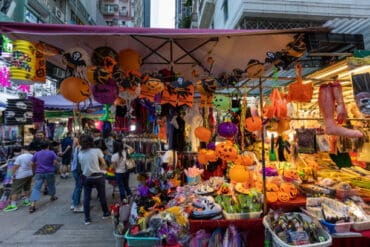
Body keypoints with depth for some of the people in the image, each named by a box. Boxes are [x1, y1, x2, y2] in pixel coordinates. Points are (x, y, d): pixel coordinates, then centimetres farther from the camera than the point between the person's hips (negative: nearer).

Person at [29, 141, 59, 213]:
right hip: (50, 172, -1)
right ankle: (52, 196, 40)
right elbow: (55, 162, -9)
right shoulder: (51, 153, -3)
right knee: (51, 185, 20)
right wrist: (52, 166, 14)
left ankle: (33, 204, -13)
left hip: (39, 173, 1)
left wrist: (34, 171, 24)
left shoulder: (36, 154, 6)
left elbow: (32, 164, 7)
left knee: (36, 188, -3)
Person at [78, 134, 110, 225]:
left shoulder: (80, 153, 0)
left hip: (86, 177, 2)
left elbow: (82, 167, 3)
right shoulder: (97, 150, -10)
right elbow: (104, 164, -7)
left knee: (86, 198, 11)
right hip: (98, 176, -2)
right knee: (102, 195, 14)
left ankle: (87, 218, 16)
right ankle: (106, 213, 31)